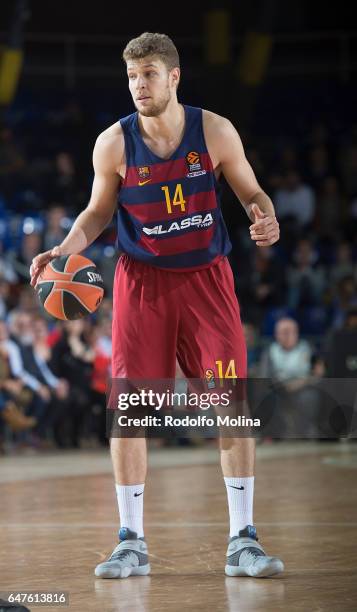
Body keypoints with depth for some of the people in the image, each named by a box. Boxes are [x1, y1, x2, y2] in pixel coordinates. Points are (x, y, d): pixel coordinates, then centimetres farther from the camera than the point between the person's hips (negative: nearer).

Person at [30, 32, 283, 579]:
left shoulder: (215, 131, -7)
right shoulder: (114, 144, -6)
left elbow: (251, 192, 4)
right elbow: (99, 211, 7)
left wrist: (265, 218, -18)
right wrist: (66, 248, -10)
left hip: (206, 277, 0)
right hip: (142, 282, 0)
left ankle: (242, 541, 5)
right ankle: (131, 543, 8)